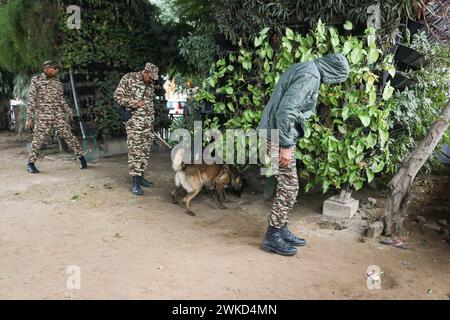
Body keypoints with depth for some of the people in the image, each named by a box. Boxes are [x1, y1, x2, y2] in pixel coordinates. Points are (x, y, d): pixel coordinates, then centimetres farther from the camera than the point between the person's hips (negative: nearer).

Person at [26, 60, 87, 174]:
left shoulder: (57, 82, 10)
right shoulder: (36, 81, -1)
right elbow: (31, 100, -3)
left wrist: (69, 111, 12)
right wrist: (29, 118, -6)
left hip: (58, 115, 3)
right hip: (42, 116, -3)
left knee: (68, 136, -1)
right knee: (38, 140, 1)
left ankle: (81, 157, 6)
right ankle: (30, 163, 15)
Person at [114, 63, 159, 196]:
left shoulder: (150, 84, 14)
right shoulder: (129, 78, -4)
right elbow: (118, 95, -5)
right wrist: (134, 103, -15)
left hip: (148, 122, 6)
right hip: (134, 121, -6)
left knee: (145, 150, 8)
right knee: (135, 150, -7)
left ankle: (140, 177, 18)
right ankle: (135, 182, -5)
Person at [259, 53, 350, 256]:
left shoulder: (308, 71, 15)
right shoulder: (310, 76, -16)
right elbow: (285, 110, -25)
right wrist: (285, 145, -22)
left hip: (282, 135, 10)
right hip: (278, 138, -10)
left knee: (287, 186, 14)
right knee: (288, 187, -3)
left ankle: (281, 230, 24)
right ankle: (273, 236, 8)